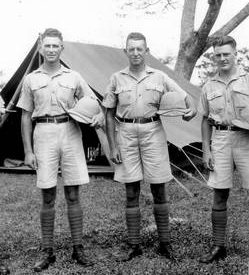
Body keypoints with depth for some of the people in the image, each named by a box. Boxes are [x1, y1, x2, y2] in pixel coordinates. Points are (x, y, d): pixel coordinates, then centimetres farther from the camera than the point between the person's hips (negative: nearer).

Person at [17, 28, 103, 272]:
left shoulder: (74, 77, 8)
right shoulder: (31, 80, 7)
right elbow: (26, 117, 7)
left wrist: (98, 116, -11)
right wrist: (28, 151, 1)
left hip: (70, 133, 1)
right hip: (44, 135, 0)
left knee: (73, 195, 4)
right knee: (48, 197, 2)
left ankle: (78, 249, 14)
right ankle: (47, 252, 14)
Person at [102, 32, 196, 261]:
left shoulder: (159, 77, 5)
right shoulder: (117, 79, 6)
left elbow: (185, 98, 8)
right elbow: (109, 115, 7)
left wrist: (191, 109, -16)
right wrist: (112, 146, 0)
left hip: (153, 133, 0)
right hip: (126, 135, 1)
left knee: (159, 191, 4)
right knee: (131, 193, 4)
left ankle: (165, 243, 16)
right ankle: (134, 245, 14)